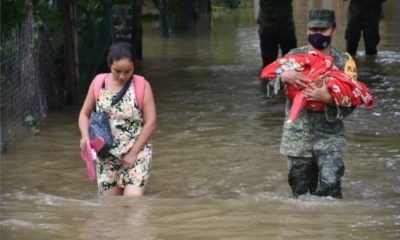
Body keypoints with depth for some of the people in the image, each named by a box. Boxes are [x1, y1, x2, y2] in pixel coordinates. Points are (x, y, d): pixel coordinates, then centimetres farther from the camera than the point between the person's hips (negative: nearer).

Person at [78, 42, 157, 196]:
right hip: (107, 156, 3)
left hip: (136, 153, -3)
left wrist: (134, 152, -12)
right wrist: (85, 136, -12)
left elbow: (151, 122, -9)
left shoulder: (142, 86, -10)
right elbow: (85, 114, 8)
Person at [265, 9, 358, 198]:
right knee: (300, 192, 6)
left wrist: (329, 99, -23)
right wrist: (284, 77, -25)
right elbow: (272, 87, -3)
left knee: (329, 182, -22)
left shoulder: (344, 61, 3)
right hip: (297, 136, 2)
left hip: (329, 135, -2)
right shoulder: (294, 56, 6)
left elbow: (349, 104, -2)